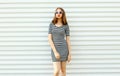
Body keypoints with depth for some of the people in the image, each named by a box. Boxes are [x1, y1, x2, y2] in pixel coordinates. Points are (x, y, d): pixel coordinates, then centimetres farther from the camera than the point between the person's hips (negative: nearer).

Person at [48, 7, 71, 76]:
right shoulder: (51, 24, 1)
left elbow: (68, 40, 2)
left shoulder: (66, 26, 1)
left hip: (64, 49, 0)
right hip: (55, 49, 0)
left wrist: (70, 53, -2)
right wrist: (55, 52, -12)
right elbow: (50, 39, -4)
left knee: (63, 70, 7)